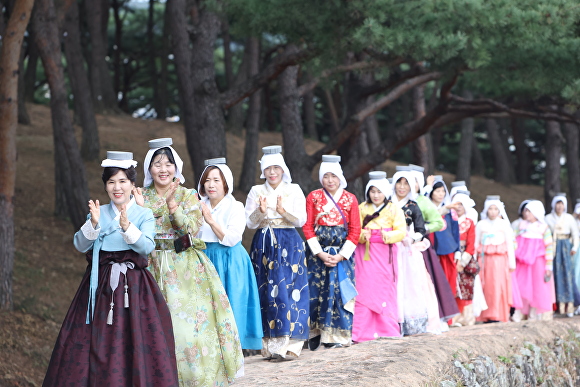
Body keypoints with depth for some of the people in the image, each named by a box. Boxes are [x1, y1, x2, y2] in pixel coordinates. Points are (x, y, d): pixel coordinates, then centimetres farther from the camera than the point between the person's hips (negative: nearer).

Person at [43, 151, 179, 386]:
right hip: (100, 285, 2)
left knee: (134, 340, -5)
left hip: (134, 285, -2)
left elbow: (146, 246, -13)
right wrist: (93, 224, -21)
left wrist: (127, 227, -29)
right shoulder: (99, 213, 9)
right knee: (95, 344, -1)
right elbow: (80, 245, -3)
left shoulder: (144, 215, 3)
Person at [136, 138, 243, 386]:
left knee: (189, 323, -7)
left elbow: (192, 227, -12)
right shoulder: (142, 196, 7)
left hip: (186, 269, -1)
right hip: (154, 267, 2)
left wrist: (172, 204, -21)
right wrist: (140, 207, -17)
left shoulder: (188, 196, 2)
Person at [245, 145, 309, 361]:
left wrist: (283, 211, -18)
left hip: (289, 246, -2)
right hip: (264, 246, 2)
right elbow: (250, 223, 4)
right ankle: (270, 345, 0)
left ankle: (288, 345, -7)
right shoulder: (256, 192, 9)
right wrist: (261, 211, -15)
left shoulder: (294, 190, 5)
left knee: (288, 291, -8)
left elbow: (301, 220, -1)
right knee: (266, 292, -3)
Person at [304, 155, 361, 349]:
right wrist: (320, 253, -10)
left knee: (339, 291, -3)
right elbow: (307, 227, -1)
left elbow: (355, 230, 1)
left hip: (342, 253, 0)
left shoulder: (350, 199, 4)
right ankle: (315, 333, 7)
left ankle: (336, 335, 3)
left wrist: (341, 255, -9)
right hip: (317, 251, 0)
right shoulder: (313, 197, 3)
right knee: (316, 291, -3)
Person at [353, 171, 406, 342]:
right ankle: (363, 332, -4)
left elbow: (401, 231, -4)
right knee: (364, 291, -5)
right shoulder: (362, 209, 11)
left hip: (385, 254, -1)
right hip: (366, 254, 1)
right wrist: (362, 235, -17)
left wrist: (388, 235, -23)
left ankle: (388, 331, 4)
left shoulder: (393, 210, 7)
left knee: (386, 291, -2)